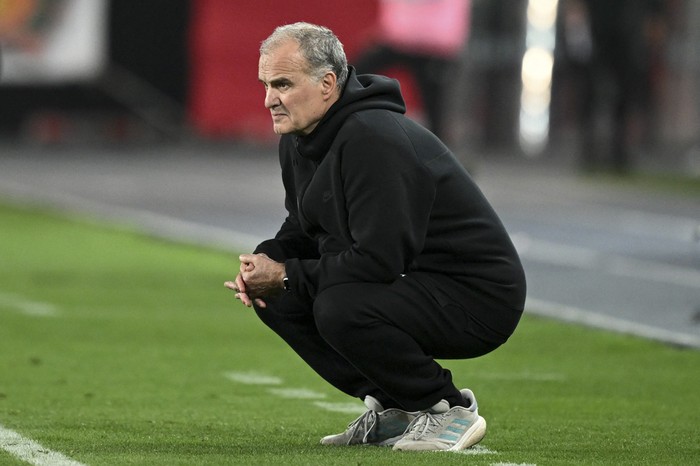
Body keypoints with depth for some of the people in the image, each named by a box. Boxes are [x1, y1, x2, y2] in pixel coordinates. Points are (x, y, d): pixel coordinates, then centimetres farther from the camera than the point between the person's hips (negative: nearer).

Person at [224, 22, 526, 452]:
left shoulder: (372, 139, -25)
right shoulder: (299, 139, 5)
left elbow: (379, 259, -29)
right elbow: (304, 230, 18)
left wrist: (287, 275, -19)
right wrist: (266, 260, -5)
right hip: (412, 284, 10)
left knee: (340, 310, -32)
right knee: (277, 300, 1)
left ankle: (448, 410, -11)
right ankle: (393, 409, 8)